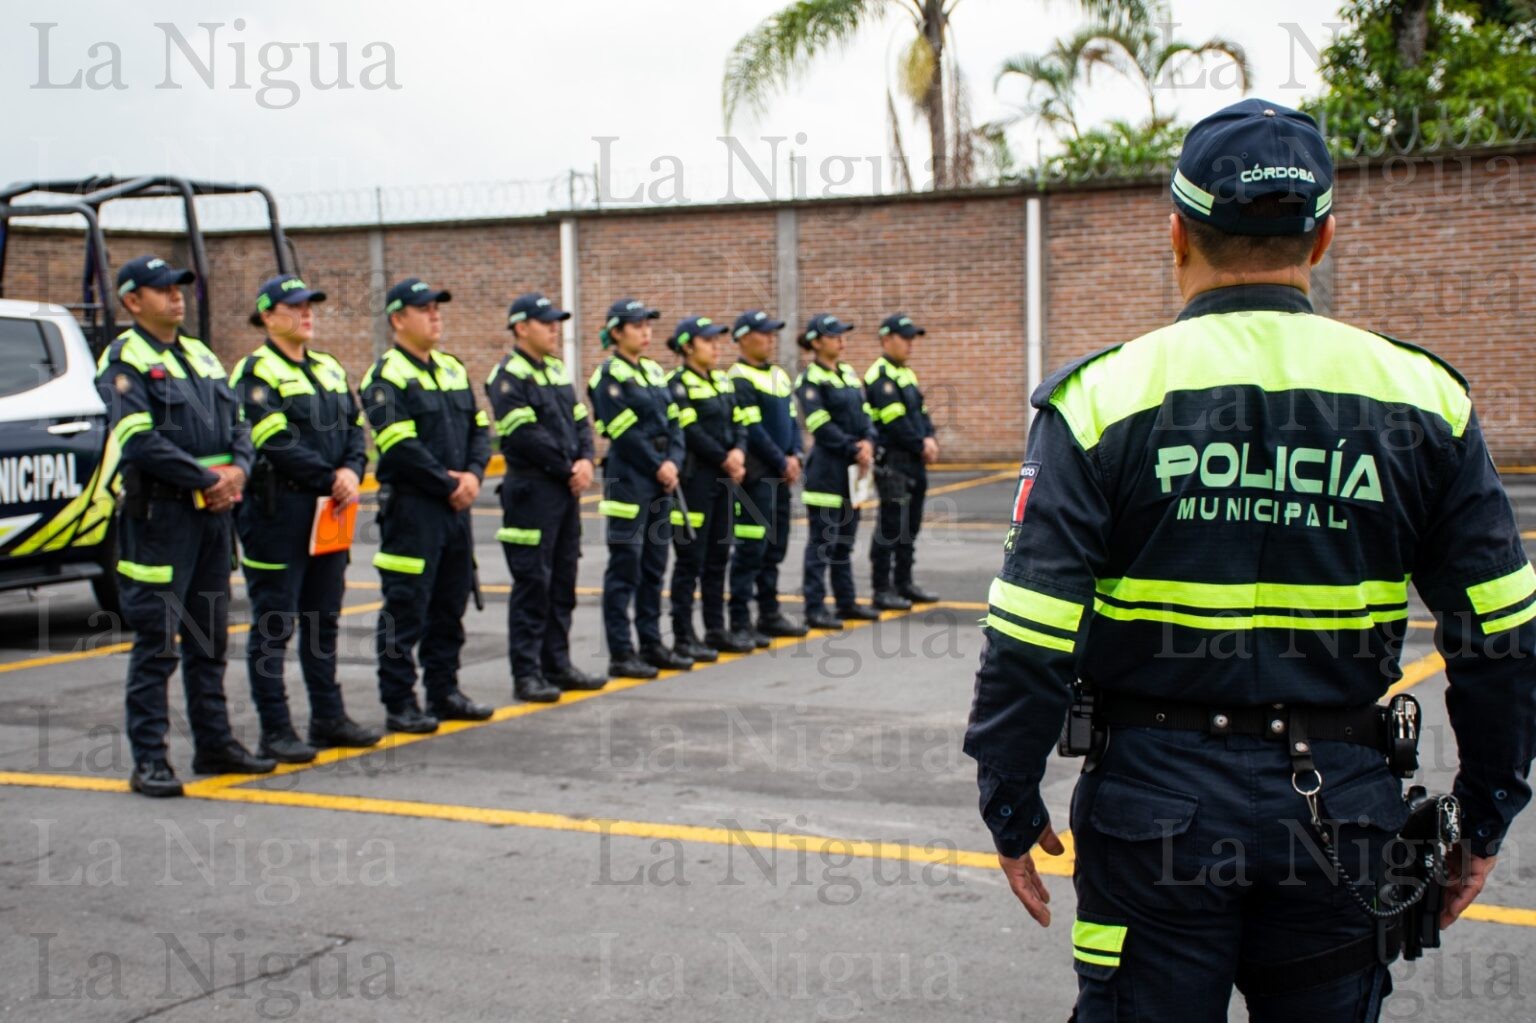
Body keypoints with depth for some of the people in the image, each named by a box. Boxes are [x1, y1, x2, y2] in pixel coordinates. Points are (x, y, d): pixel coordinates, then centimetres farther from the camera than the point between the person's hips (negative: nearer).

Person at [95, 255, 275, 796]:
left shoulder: (201, 356, 17)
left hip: (213, 514, 8)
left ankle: (215, 743, 23)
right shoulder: (125, 361, -7)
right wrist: (208, 479, -15)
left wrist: (238, 469, -5)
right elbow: (141, 442, -18)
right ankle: (148, 759, -1)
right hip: (158, 515, -7)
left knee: (210, 639, 14)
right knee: (156, 642, -5)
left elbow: (237, 425, 16)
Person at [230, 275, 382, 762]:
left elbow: (354, 427, 11)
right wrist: (330, 480, -16)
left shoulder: (328, 368, 16)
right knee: (273, 625, -2)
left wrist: (352, 472, -8)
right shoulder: (257, 373, -8)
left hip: (328, 511, 8)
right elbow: (277, 443, -18)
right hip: (277, 512, -8)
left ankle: (329, 718, 23)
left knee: (324, 618, 14)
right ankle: (276, 732, 2)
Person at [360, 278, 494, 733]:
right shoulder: (386, 376, -10)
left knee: (450, 605, 14)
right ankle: (399, 704, 3)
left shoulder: (452, 369, 15)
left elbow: (479, 428, 15)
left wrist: (473, 474, -3)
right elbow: (401, 448, -18)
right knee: (405, 611, -3)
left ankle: (444, 691, 24)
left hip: (455, 507, 8)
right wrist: (449, 485, -13)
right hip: (410, 508, -8)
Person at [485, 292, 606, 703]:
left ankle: (558, 664, 20)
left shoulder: (556, 370, 16)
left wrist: (585, 461, -3)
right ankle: (526, 673, -1)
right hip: (531, 490, -8)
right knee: (532, 584, -5)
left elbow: (580, 420, 16)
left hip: (566, 489, 8)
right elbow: (525, 436, -18)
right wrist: (568, 469, -12)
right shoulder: (508, 376, -10)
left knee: (563, 580, 12)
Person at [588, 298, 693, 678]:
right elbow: (625, 433, -15)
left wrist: (673, 462, -4)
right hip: (628, 480, -8)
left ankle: (651, 644, 19)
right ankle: (620, 654, 0)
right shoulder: (609, 376, -9)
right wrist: (657, 467, -12)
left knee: (654, 566, 11)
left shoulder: (653, 372, 14)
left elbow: (672, 423, 11)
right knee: (624, 568, -4)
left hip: (660, 481, 8)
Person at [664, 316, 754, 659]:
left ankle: (716, 630, 20)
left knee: (718, 557, 12)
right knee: (690, 560, -4)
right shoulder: (678, 384, -10)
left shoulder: (723, 382, 15)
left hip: (723, 478, 8)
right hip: (694, 479, -8)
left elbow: (738, 423, 11)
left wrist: (739, 452, -9)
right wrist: (725, 460, -14)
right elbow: (691, 432, -18)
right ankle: (683, 636, 2)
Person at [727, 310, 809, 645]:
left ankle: (769, 614, 22)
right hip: (755, 475, -9)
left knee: (775, 546, 13)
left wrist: (794, 456, 0)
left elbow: (791, 420, 16)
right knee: (751, 548, -7)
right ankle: (740, 622, -2)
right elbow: (752, 430, -18)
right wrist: (782, 463, -13)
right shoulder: (740, 379, -12)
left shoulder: (779, 376, 15)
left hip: (780, 475, 9)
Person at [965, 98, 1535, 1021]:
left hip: (1157, 802, -2)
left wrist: (1013, 808, 2)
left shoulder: (1104, 398, -7)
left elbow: (1030, 642, -10)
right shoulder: (1424, 396, 0)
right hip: (1342, 804, 2)